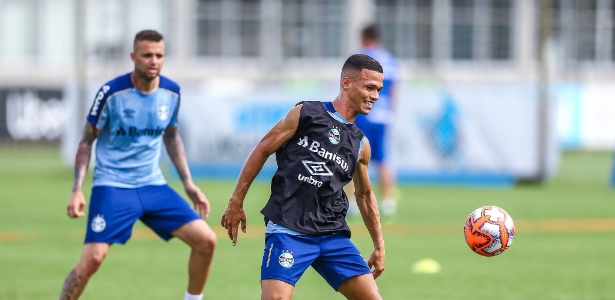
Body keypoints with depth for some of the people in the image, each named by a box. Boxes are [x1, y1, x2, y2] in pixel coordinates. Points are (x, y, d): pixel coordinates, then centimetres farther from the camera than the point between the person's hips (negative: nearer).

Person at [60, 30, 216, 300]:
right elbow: (87, 140, -3)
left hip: (154, 186, 5)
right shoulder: (112, 93, -12)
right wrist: (77, 190, -12)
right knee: (92, 258, -20)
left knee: (206, 240, -6)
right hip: (112, 185, -5)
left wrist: (188, 184, 15)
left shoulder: (171, 92, 2)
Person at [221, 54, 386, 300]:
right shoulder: (305, 114, 0)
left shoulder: (360, 145, 14)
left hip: (333, 234, 5)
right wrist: (236, 203, 3)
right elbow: (262, 150, 5)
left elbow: (364, 194, 28)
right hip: (288, 231, -5)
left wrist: (379, 245, 26)